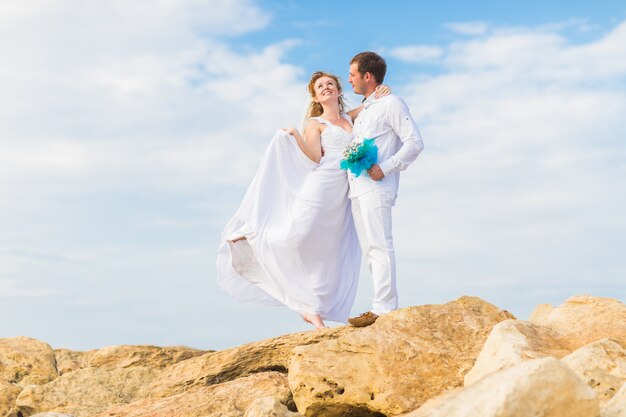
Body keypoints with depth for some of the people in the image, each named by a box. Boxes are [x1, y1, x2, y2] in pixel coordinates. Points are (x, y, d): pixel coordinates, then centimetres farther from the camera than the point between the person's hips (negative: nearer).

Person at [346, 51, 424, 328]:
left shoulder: (391, 104, -2)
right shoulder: (363, 111, 25)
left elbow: (414, 143, -10)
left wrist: (386, 168, -18)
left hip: (376, 187, -9)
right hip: (358, 188, 9)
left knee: (379, 246, -13)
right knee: (369, 250, 6)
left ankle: (383, 308, -16)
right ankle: (381, 308, 7)